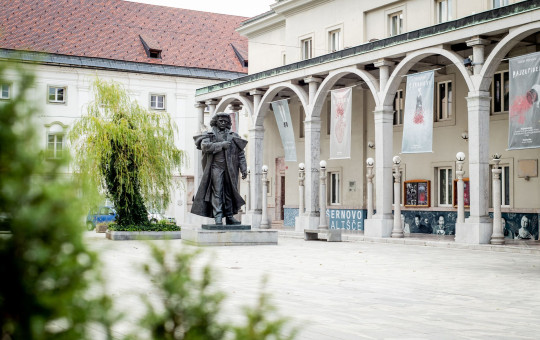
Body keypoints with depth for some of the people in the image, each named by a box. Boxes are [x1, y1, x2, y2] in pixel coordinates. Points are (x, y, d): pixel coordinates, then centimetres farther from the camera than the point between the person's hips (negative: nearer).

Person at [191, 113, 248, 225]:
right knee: (217, 192, -9)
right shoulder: (209, 135, 9)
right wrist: (221, 145, -11)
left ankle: (229, 217, 11)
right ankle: (218, 217, -11)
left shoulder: (233, 136, 17)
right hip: (216, 167, -3)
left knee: (230, 193, 4)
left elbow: (240, 153, 13)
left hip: (230, 169, 3)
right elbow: (204, 146, -10)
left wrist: (244, 169, 4)